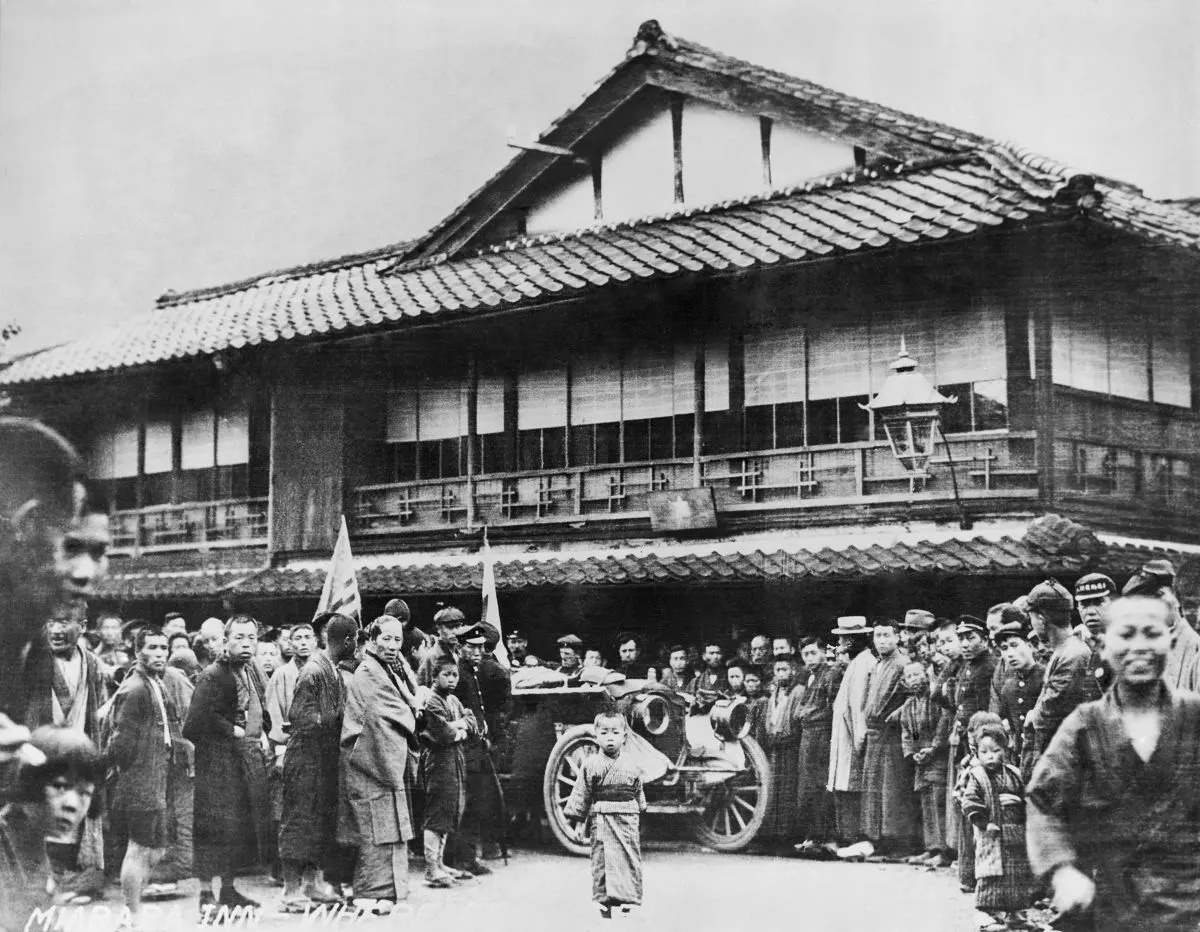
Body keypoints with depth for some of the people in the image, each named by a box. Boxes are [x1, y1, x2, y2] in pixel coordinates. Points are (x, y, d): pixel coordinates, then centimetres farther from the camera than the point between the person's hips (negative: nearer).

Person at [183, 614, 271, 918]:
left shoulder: (253, 671, 13)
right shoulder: (213, 676, -15)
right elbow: (198, 720, -24)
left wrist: (262, 733, 9)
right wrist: (235, 732, -16)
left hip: (249, 756, 8)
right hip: (219, 759, -8)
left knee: (242, 827, 12)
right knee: (216, 824, -8)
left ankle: (228, 889, 23)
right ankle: (207, 895, -3)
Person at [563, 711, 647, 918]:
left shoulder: (631, 767, 7)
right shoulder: (591, 765, 0)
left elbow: (639, 795, 17)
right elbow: (581, 793, 3)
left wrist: (641, 815, 20)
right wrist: (575, 816, 1)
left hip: (628, 822, 2)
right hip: (602, 821, -2)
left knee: (629, 861, 1)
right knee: (602, 862, -1)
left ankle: (627, 903, 8)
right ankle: (604, 908, 5)